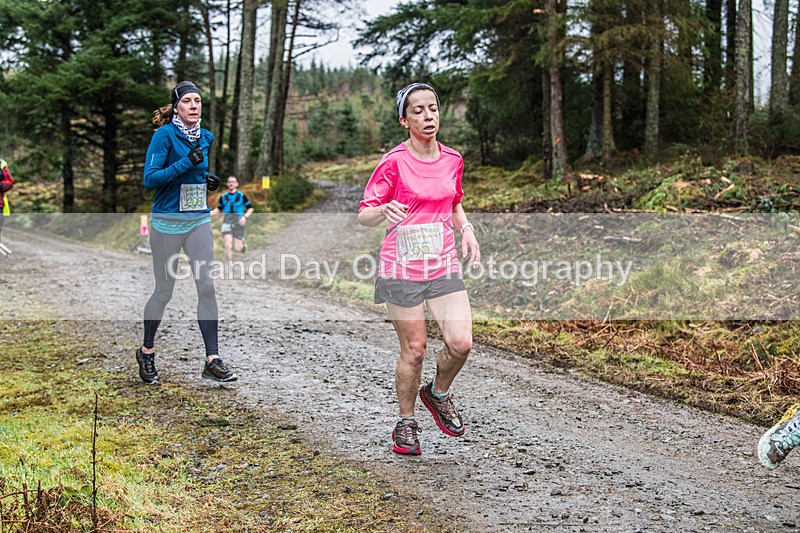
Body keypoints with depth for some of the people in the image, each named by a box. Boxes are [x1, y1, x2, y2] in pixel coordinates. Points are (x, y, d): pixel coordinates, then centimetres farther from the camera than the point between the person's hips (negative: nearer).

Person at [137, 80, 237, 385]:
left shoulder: (205, 137, 9)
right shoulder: (164, 135, -10)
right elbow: (149, 179, -15)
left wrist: (207, 179, 4)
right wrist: (186, 163, -23)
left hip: (199, 220, 5)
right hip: (168, 221, -5)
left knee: (206, 287, -4)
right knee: (164, 291, 4)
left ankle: (212, 361, -1)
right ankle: (146, 352, 26)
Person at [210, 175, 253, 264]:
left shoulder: (241, 196, 1)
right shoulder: (223, 197, 8)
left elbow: (250, 208, 6)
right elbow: (219, 209, 19)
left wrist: (245, 217, -10)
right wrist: (211, 213, 1)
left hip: (238, 222, -1)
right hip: (227, 222, 2)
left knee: (237, 248, -2)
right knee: (228, 245, -15)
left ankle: (242, 242, 35)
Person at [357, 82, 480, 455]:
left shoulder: (452, 159, 7)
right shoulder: (393, 162, -8)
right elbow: (364, 215, -8)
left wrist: (466, 229, 4)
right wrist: (385, 210, -30)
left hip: (444, 267, 4)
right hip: (402, 267, -4)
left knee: (461, 343, -8)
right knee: (414, 350, 1)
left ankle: (438, 394, 23)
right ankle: (406, 424, 22)